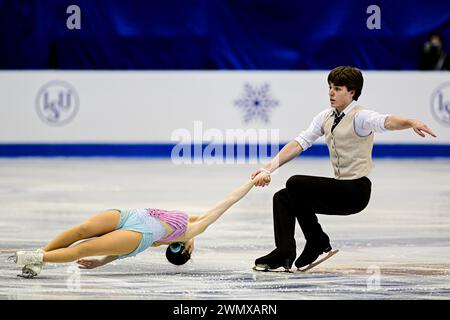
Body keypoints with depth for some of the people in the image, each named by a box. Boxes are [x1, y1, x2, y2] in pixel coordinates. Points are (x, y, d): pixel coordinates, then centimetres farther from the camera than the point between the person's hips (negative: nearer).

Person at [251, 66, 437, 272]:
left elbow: (386, 122, -31)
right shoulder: (325, 117, 12)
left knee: (295, 184, -18)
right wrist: (269, 168, -3)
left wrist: (410, 123, -53)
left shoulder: (360, 117, -11)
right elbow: (299, 144, 7)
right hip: (340, 188, 8)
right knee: (282, 198, 2)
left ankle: (318, 242, -3)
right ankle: (284, 255, -8)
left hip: (357, 190, -8)